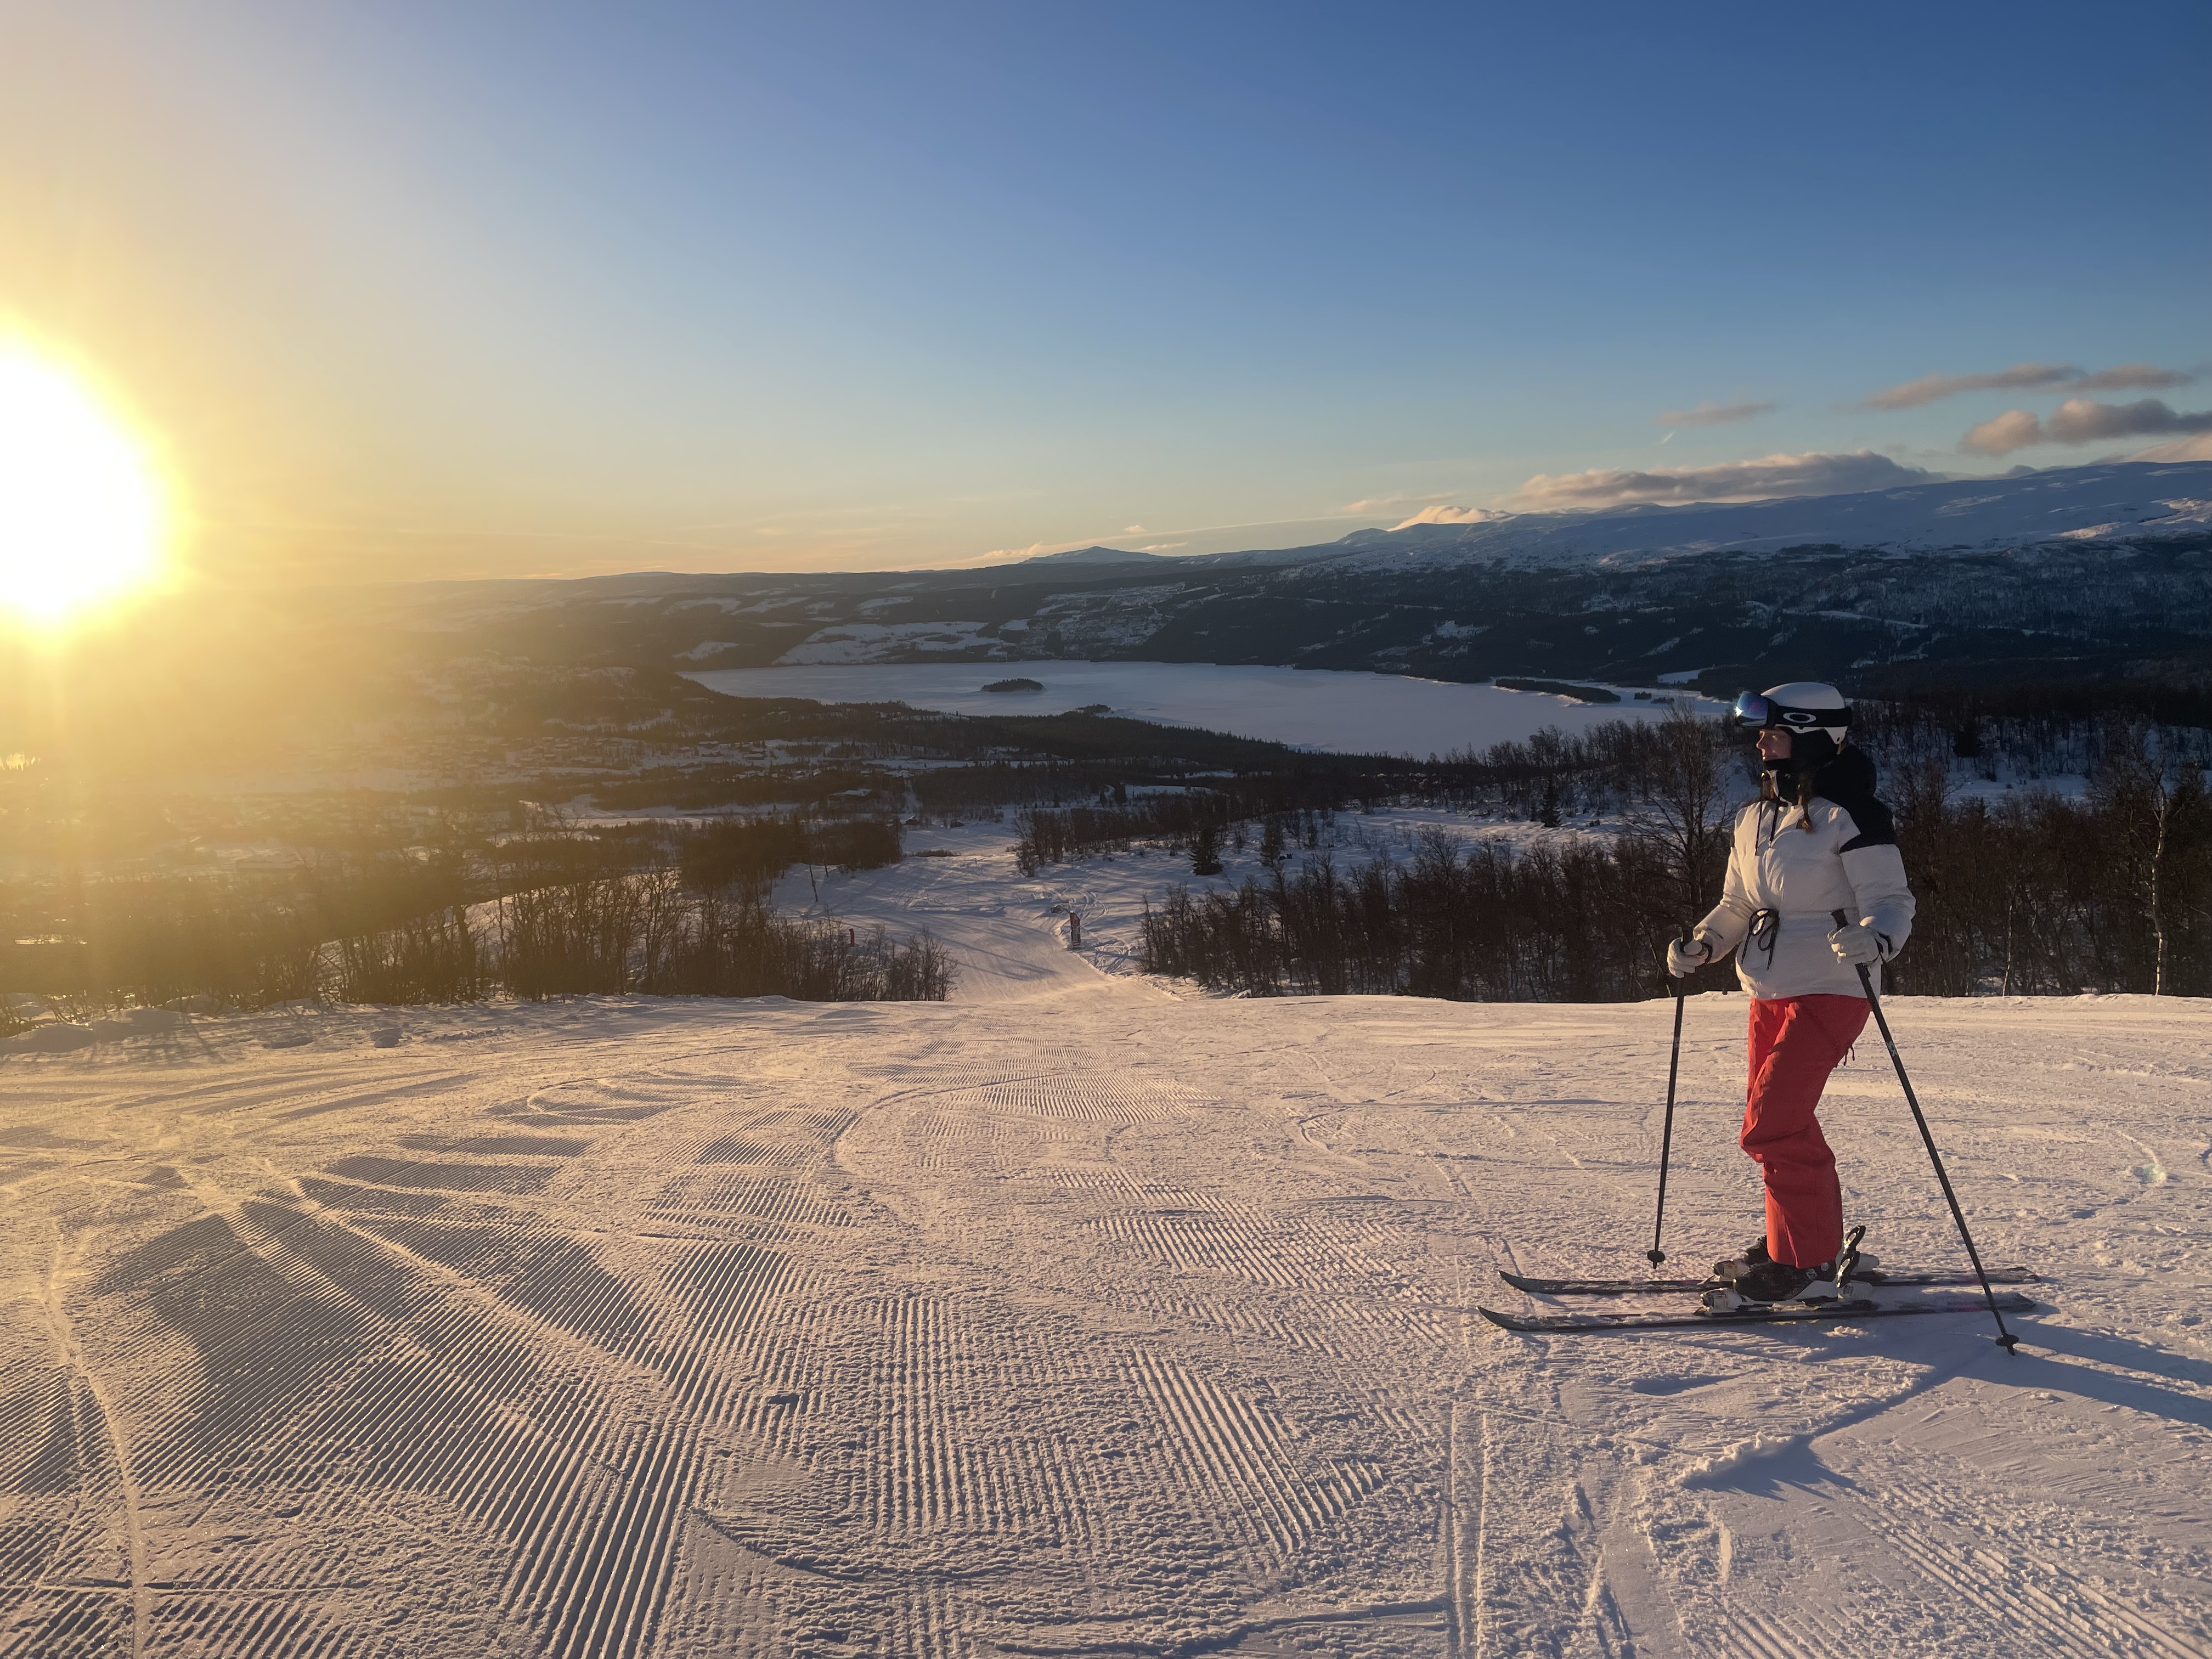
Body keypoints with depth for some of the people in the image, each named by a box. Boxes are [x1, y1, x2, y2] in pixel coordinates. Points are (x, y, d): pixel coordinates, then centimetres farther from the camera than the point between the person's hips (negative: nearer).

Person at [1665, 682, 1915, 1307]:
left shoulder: (1848, 813, -12)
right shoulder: (1754, 818, 12)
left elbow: (1892, 902, -14)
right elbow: (1737, 906, 20)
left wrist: (1873, 939, -35)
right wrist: (1700, 946, 4)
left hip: (1828, 992, -8)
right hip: (1769, 994, 8)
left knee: (1771, 1126, -12)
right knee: (1782, 1125, 15)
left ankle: (1804, 1264, -1)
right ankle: (1812, 1244, 31)